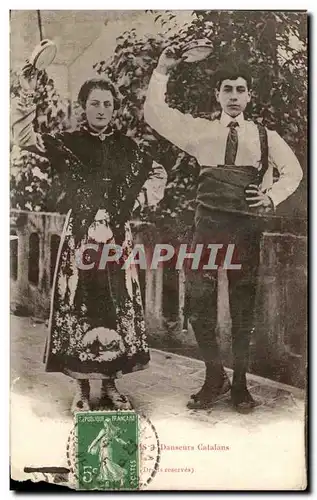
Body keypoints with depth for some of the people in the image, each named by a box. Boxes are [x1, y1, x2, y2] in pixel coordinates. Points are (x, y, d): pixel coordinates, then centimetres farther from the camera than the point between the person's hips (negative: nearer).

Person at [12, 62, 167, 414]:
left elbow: (157, 175, 22)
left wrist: (137, 201, 8)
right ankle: (82, 388, 11)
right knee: (79, 307, -2)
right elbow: (26, 138, -10)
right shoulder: (67, 143, 4)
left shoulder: (126, 146, 10)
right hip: (80, 236, -2)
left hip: (117, 236, 2)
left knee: (117, 308, 4)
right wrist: (27, 96, -20)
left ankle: (110, 384, 18)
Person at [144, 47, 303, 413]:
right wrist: (162, 70, 1)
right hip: (208, 226, 0)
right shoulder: (200, 131, 10)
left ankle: (240, 383, 23)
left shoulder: (265, 136, 12)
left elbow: (292, 171, 18)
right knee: (199, 305, 2)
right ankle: (215, 378, 22)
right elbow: (154, 112, 6)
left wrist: (272, 196, 2)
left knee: (243, 308, 7)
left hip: (246, 229, 0)